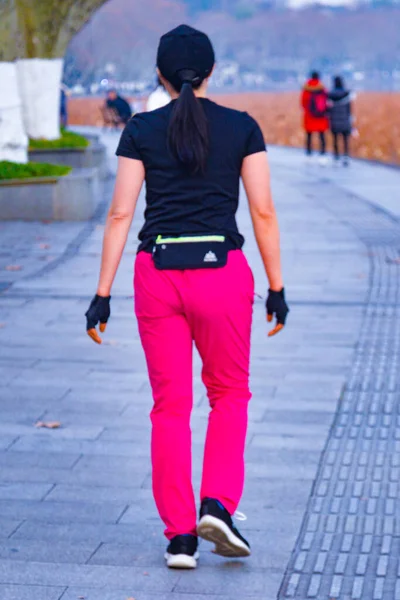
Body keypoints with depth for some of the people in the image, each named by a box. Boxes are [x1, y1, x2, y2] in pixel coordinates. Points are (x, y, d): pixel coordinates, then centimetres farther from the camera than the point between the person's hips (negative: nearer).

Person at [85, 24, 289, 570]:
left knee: (170, 406, 10)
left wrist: (103, 295, 2)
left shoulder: (141, 131, 3)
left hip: (158, 273, 1)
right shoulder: (242, 127, 2)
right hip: (222, 272, -1)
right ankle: (218, 505, 3)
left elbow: (120, 214, -1)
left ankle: (180, 536, 11)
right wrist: (277, 287, 7)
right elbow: (263, 211, 0)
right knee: (229, 393, 19)